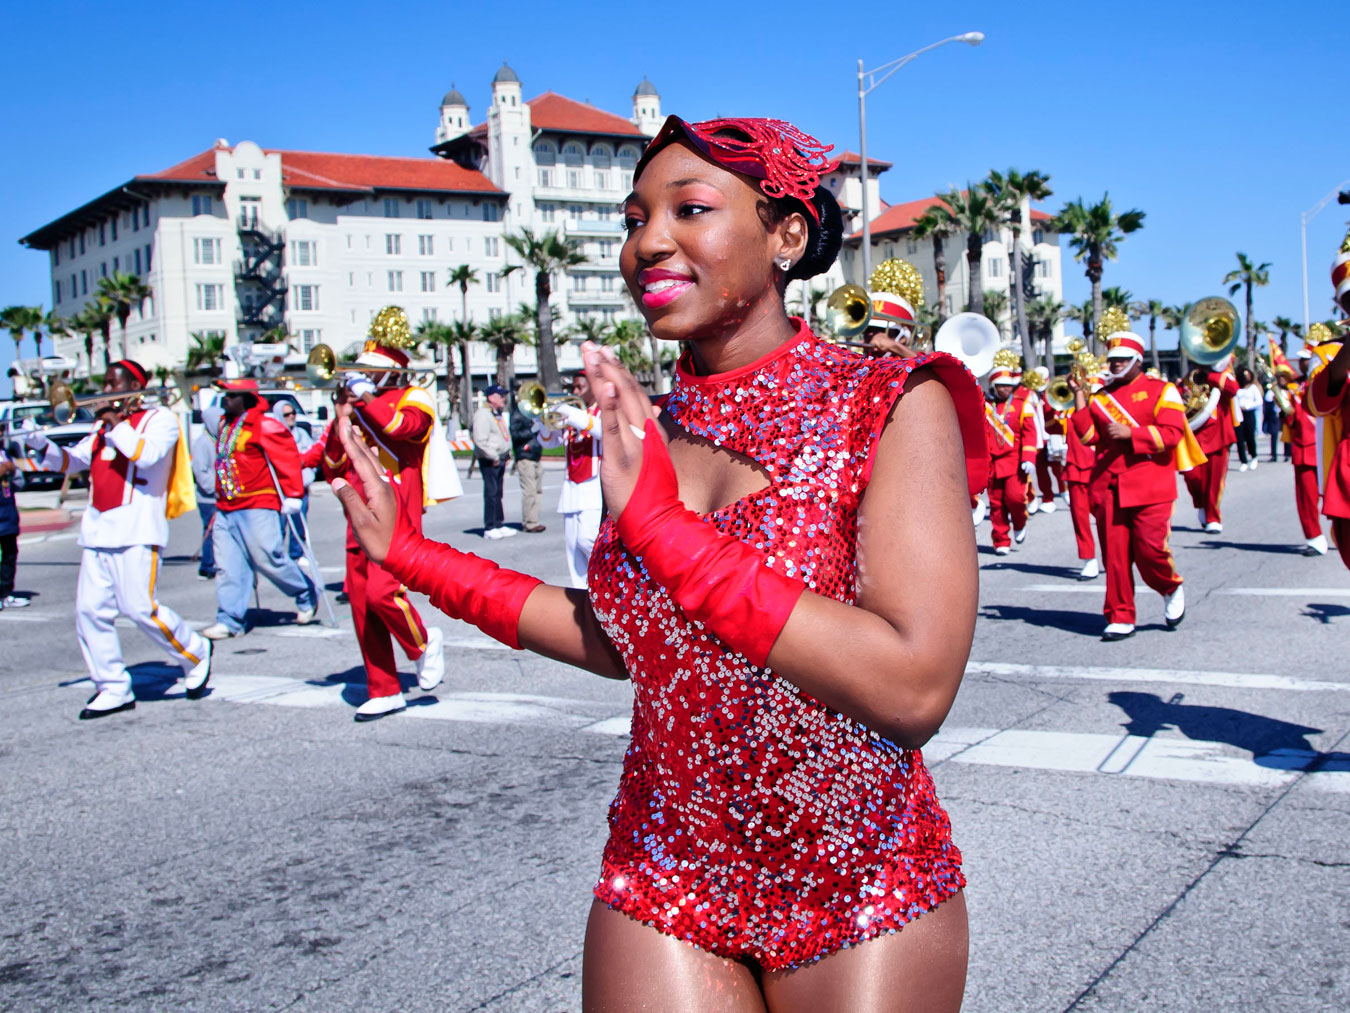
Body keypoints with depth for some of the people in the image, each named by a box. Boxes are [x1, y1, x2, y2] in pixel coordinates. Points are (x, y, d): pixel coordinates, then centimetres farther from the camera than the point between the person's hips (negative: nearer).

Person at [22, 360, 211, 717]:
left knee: (141, 608, -12)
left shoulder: (159, 419, 1)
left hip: (137, 530, -7)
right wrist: (43, 446, 3)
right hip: (97, 530, 7)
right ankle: (113, 689, 7)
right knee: (90, 610, 0)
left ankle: (195, 654, 11)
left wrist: (115, 423, -10)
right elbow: (71, 461, 21)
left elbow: (147, 454, -18)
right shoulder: (103, 427, 22)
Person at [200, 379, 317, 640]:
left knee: (269, 559, -6)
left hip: (257, 508, -8)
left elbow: (287, 457, -13)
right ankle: (230, 620, 6)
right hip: (225, 509, 8)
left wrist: (292, 496, -14)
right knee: (228, 566, 3)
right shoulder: (225, 425, 16)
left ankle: (307, 596, 16)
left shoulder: (264, 426, -11)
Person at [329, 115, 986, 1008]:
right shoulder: (650, 425, 0)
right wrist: (410, 554, 9)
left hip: (862, 907, -3)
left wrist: (662, 523, -28)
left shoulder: (893, 406, -15)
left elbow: (916, 687, -26)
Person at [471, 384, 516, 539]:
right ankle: (489, 528, -5)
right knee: (491, 493, -8)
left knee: (497, 493, 13)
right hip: (489, 461, -9)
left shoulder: (497, 414, 18)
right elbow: (480, 440, -22)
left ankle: (499, 525, 18)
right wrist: (493, 457, -18)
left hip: (500, 459, 9)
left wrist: (505, 455, 14)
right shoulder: (483, 414, -14)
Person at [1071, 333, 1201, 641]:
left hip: (1149, 486, -4)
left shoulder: (1161, 390, 4)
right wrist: (1080, 397, 1)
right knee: (1115, 554, 1)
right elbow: (1089, 436, 6)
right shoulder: (1101, 397, 17)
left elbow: (1171, 433, -8)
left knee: (1150, 548, -10)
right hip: (1109, 486, 4)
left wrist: (1129, 433, -16)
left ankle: (1172, 589, 21)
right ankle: (1121, 618, 8)